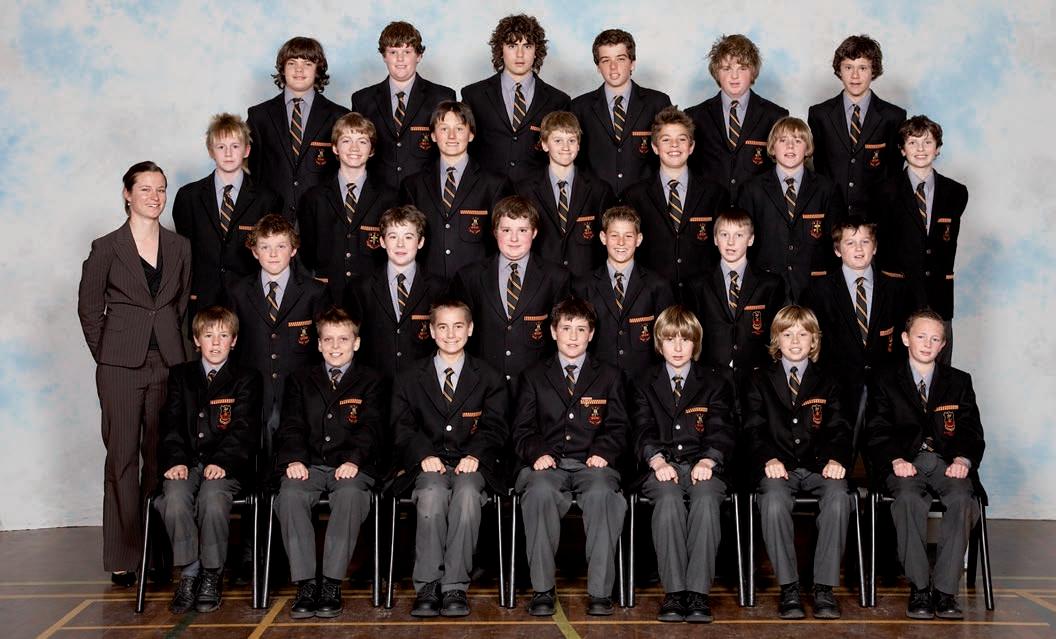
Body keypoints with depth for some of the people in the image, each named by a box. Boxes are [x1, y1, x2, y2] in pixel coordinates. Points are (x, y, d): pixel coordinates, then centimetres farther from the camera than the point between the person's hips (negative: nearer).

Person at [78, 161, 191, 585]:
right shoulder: (106, 248, 0)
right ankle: (122, 558, 6)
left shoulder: (180, 247, 10)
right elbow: (89, 307, 5)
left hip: (168, 365, 3)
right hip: (121, 367, -3)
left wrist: (178, 351, 9)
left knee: (161, 457, 4)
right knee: (122, 459, -1)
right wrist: (106, 354, 3)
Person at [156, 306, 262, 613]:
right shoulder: (180, 375, 18)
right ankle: (189, 573, -18)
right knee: (175, 498, -30)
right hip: (186, 463, 2)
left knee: (213, 498, -33)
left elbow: (244, 430, -1)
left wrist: (222, 462, -17)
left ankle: (212, 575, -17)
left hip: (226, 466, -2)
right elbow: (171, 423, 8)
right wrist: (175, 460, -9)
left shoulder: (246, 379, 9)